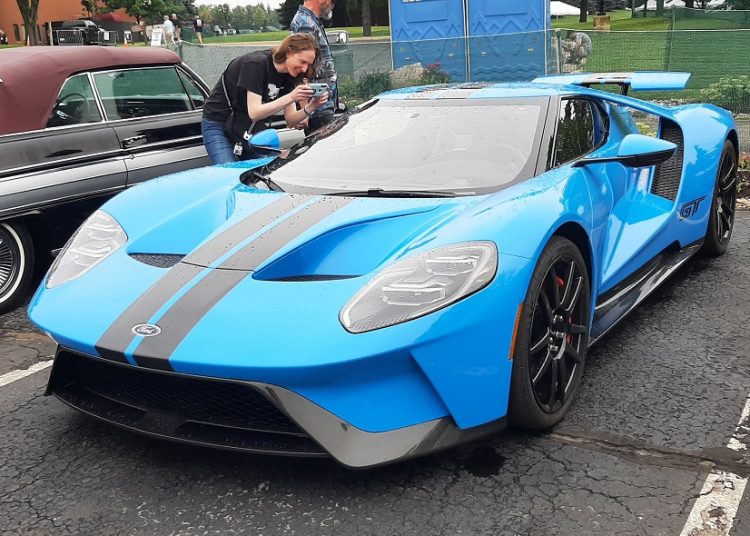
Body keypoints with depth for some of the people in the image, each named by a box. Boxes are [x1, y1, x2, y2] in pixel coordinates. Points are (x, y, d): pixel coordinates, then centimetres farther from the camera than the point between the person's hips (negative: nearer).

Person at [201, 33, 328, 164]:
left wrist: (311, 107, -24)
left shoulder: (288, 75, -2)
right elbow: (254, 112, -29)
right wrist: (291, 97, -35)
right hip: (218, 124, -7)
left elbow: (290, 120, -4)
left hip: (249, 128, 7)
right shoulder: (256, 64, -22)